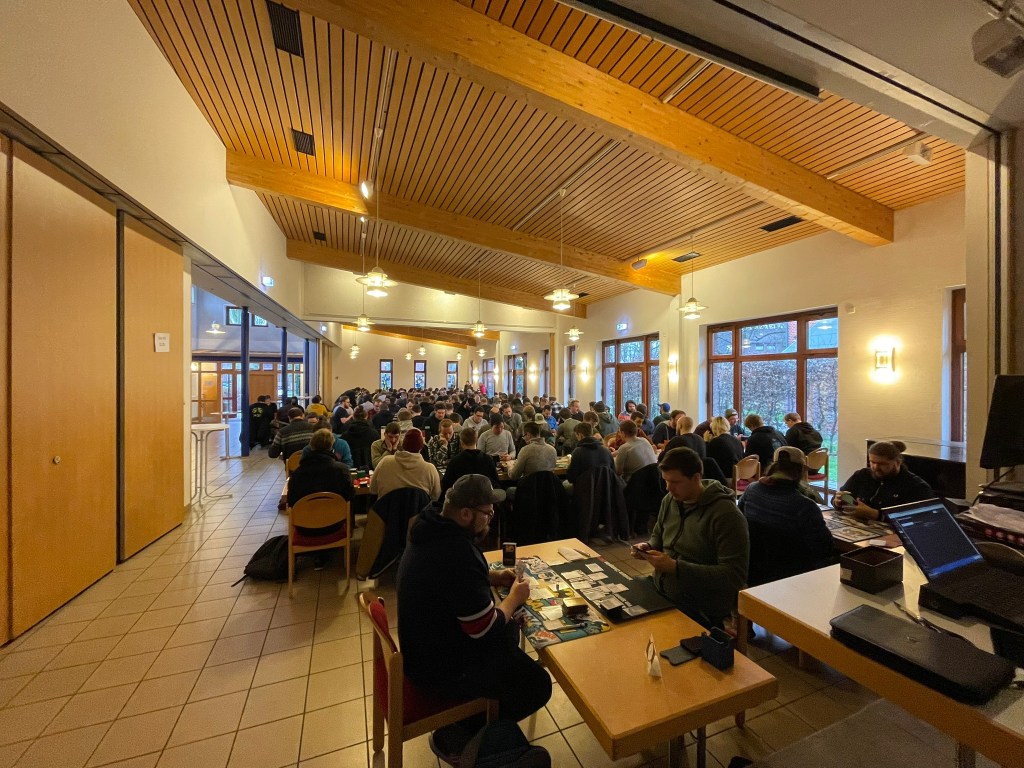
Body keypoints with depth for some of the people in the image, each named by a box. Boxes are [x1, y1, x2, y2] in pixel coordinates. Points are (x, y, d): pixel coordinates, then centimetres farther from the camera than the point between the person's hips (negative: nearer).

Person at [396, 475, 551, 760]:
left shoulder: (435, 530, -6)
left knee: (509, 630, 22)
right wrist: (514, 598, -9)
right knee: (537, 684, 2)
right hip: (441, 667, -9)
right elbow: (486, 629, -26)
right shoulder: (457, 553, -35)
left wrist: (492, 577, 2)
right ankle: (455, 736, 13)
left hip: (427, 643, 9)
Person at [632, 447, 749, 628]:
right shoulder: (670, 500, 4)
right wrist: (648, 547, -4)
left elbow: (734, 576, -21)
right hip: (660, 592, 7)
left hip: (700, 612, -7)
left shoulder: (725, 514, -18)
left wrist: (676, 567, -26)